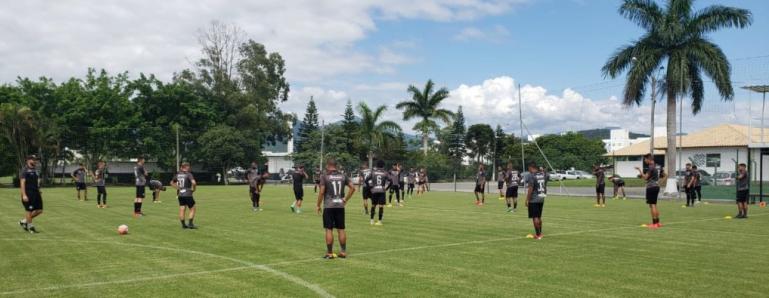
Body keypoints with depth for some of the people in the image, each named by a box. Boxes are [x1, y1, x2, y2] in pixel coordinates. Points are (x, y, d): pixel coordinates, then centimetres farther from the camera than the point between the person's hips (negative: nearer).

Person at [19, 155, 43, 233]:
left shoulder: (35, 170, 16)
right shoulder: (24, 170, -9)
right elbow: (22, 183, -14)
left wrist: (39, 191, 19)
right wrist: (24, 195, -20)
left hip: (36, 192, 8)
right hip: (28, 194, -8)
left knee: (39, 210, 6)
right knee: (29, 210, -1)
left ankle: (24, 221, 22)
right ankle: (30, 227, 11)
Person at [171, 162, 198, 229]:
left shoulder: (178, 174, 9)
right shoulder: (188, 174, -11)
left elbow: (172, 183, 22)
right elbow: (193, 182, -25)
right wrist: (194, 189, -8)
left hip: (180, 195, 6)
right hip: (188, 194, -6)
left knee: (182, 210, 8)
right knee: (192, 209, 5)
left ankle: (183, 225, 12)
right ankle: (190, 224, 0)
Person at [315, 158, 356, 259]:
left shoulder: (324, 176, -6)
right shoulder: (342, 176, 7)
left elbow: (322, 191, -11)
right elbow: (352, 188, 3)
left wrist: (318, 205, -2)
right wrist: (345, 199, 10)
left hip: (329, 206, -4)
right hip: (340, 206, 4)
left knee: (329, 229, 1)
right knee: (341, 229, 10)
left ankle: (329, 253, 3)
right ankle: (343, 252, 13)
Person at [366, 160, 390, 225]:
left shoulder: (373, 172, 4)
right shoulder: (385, 173, 2)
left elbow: (366, 181, 2)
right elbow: (390, 181, -1)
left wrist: (369, 188, 9)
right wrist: (386, 188, 8)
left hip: (374, 191, 1)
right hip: (382, 191, -1)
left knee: (373, 205, 13)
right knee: (381, 206, 1)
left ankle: (372, 220, 15)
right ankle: (379, 221, 0)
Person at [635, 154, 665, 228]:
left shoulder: (651, 167, -15)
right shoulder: (658, 167, 13)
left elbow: (645, 177, -19)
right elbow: (663, 175, 22)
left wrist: (640, 170, -12)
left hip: (651, 187, -9)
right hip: (657, 186, 9)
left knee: (652, 205, -6)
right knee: (654, 205, 17)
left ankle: (654, 224, -7)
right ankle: (657, 222, 21)